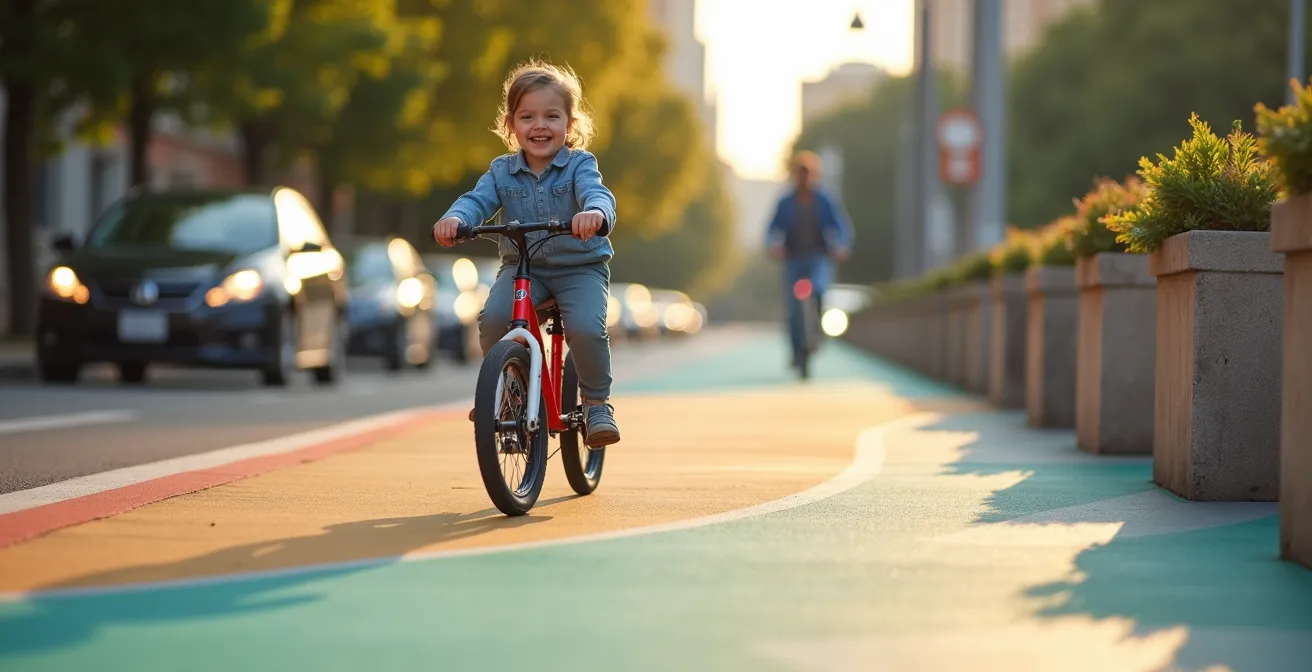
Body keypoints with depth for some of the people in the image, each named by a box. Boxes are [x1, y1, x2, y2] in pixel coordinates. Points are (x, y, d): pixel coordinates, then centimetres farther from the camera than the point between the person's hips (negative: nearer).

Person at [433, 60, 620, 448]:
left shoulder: (579, 165, -6)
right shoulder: (502, 171, 4)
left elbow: (597, 194, -25)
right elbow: (478, 200, -10)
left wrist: (595, 213, -51)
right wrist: (454, 218, -35)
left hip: (580, 267, -2)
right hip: (521, 267, 2)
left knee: (587, 328, -29)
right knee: (492, 318, -25)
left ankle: (597, 404, -5)